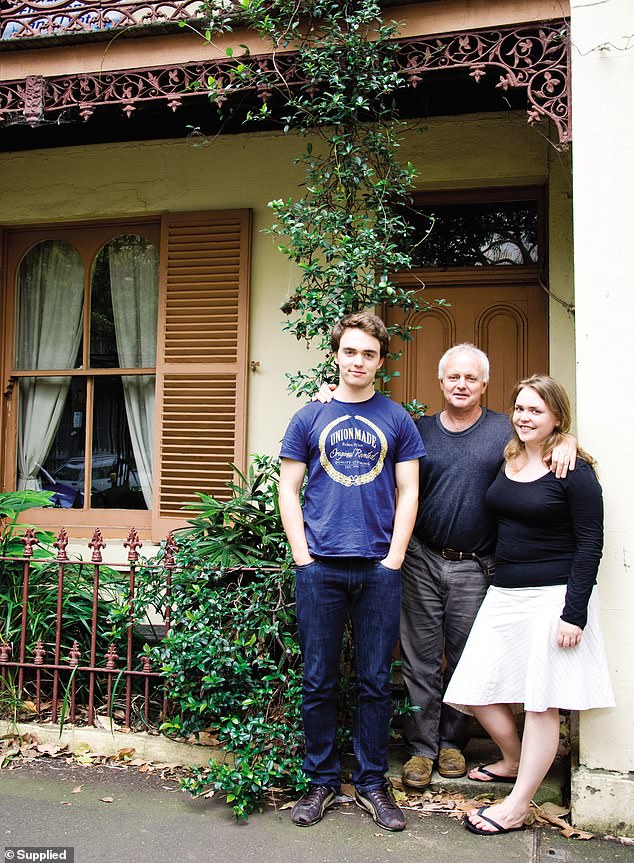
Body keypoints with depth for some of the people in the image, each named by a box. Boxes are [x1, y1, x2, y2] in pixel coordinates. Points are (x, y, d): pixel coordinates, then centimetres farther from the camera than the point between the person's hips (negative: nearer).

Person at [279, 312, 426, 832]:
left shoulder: (397, 420, 7)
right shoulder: (310, 418, 7)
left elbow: (408, 493, 6)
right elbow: (288, 490, 6)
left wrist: (393, 559, -3)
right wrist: (303, 557, -3)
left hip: (379, 569, 0)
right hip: (319, 568, 0)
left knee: (376, 681, 8)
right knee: (319, 681, 8)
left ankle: (372, 783, 24)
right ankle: (322, 780, 24)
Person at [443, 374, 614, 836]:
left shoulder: (574, 471, -9)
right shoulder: (506, 462, 8)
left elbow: (590, 543, -11)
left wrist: (574, 613, -15)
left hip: (554, 596, -7)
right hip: (503, 593, 7)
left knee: (541, 702, 3)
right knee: (475, 689, 9)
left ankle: (517, 805, 15)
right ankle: (514, 760, 35)